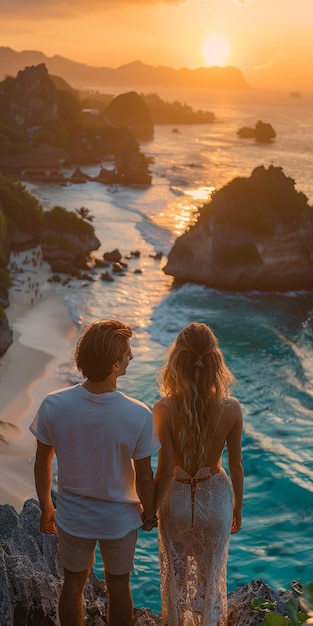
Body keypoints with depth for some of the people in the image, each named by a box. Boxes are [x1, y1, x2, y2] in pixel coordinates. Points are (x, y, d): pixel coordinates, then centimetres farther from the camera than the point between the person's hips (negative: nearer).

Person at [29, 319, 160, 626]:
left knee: (73, 584, 24)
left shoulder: (53, 406, -22)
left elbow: (42, 465, -9)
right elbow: (144, 478, -15)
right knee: (118, 586, 23)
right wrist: (149, 513, 5)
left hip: (73, 517, 1)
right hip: (119, 518, -1)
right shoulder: (138, 415, -28)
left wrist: (46, 508, 9)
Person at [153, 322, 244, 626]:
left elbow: (164, 472, -19)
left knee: (175, 574, 25)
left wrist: (151, 510, -2)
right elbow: (236, 465, -9)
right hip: (216, 498, 1)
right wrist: (238, 506, 8)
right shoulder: (231, 408, -21)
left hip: (177, 499, -1)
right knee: (211, 573, 26)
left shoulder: (164, 409, -26)